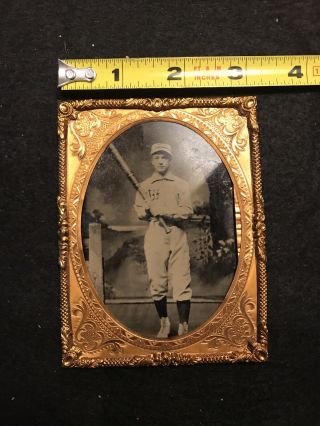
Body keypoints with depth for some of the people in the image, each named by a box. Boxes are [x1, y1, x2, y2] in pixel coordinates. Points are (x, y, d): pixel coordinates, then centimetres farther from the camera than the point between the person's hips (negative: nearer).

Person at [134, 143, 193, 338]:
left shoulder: (181, 184, 9)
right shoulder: (145, 185, 14)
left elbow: (187, 211, -3)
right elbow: (139, 211, 5)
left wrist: (167, 213, -15)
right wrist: (149, 211, -15)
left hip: (177, 235, -1)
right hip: (154, 236, 1)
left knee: (182, 281, -5)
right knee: (157, 282, 4)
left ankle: (184, 326, 3)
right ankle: (164, 322, 21)